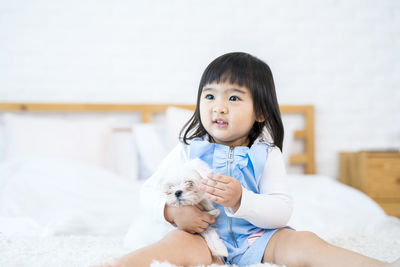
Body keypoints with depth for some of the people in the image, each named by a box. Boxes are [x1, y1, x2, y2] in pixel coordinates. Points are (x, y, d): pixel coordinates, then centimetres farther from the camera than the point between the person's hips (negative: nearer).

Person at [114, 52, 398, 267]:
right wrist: (172, 211, -14)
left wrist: (240, 200, -27)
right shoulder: (188, 150, 7)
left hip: (258, 238, 1)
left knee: (304, 243, -23)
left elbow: (282, 211, -7)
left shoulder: (266, 155, 4)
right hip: (205, 239, 0)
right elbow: (151, 189, 8)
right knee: (178, 243, -32)